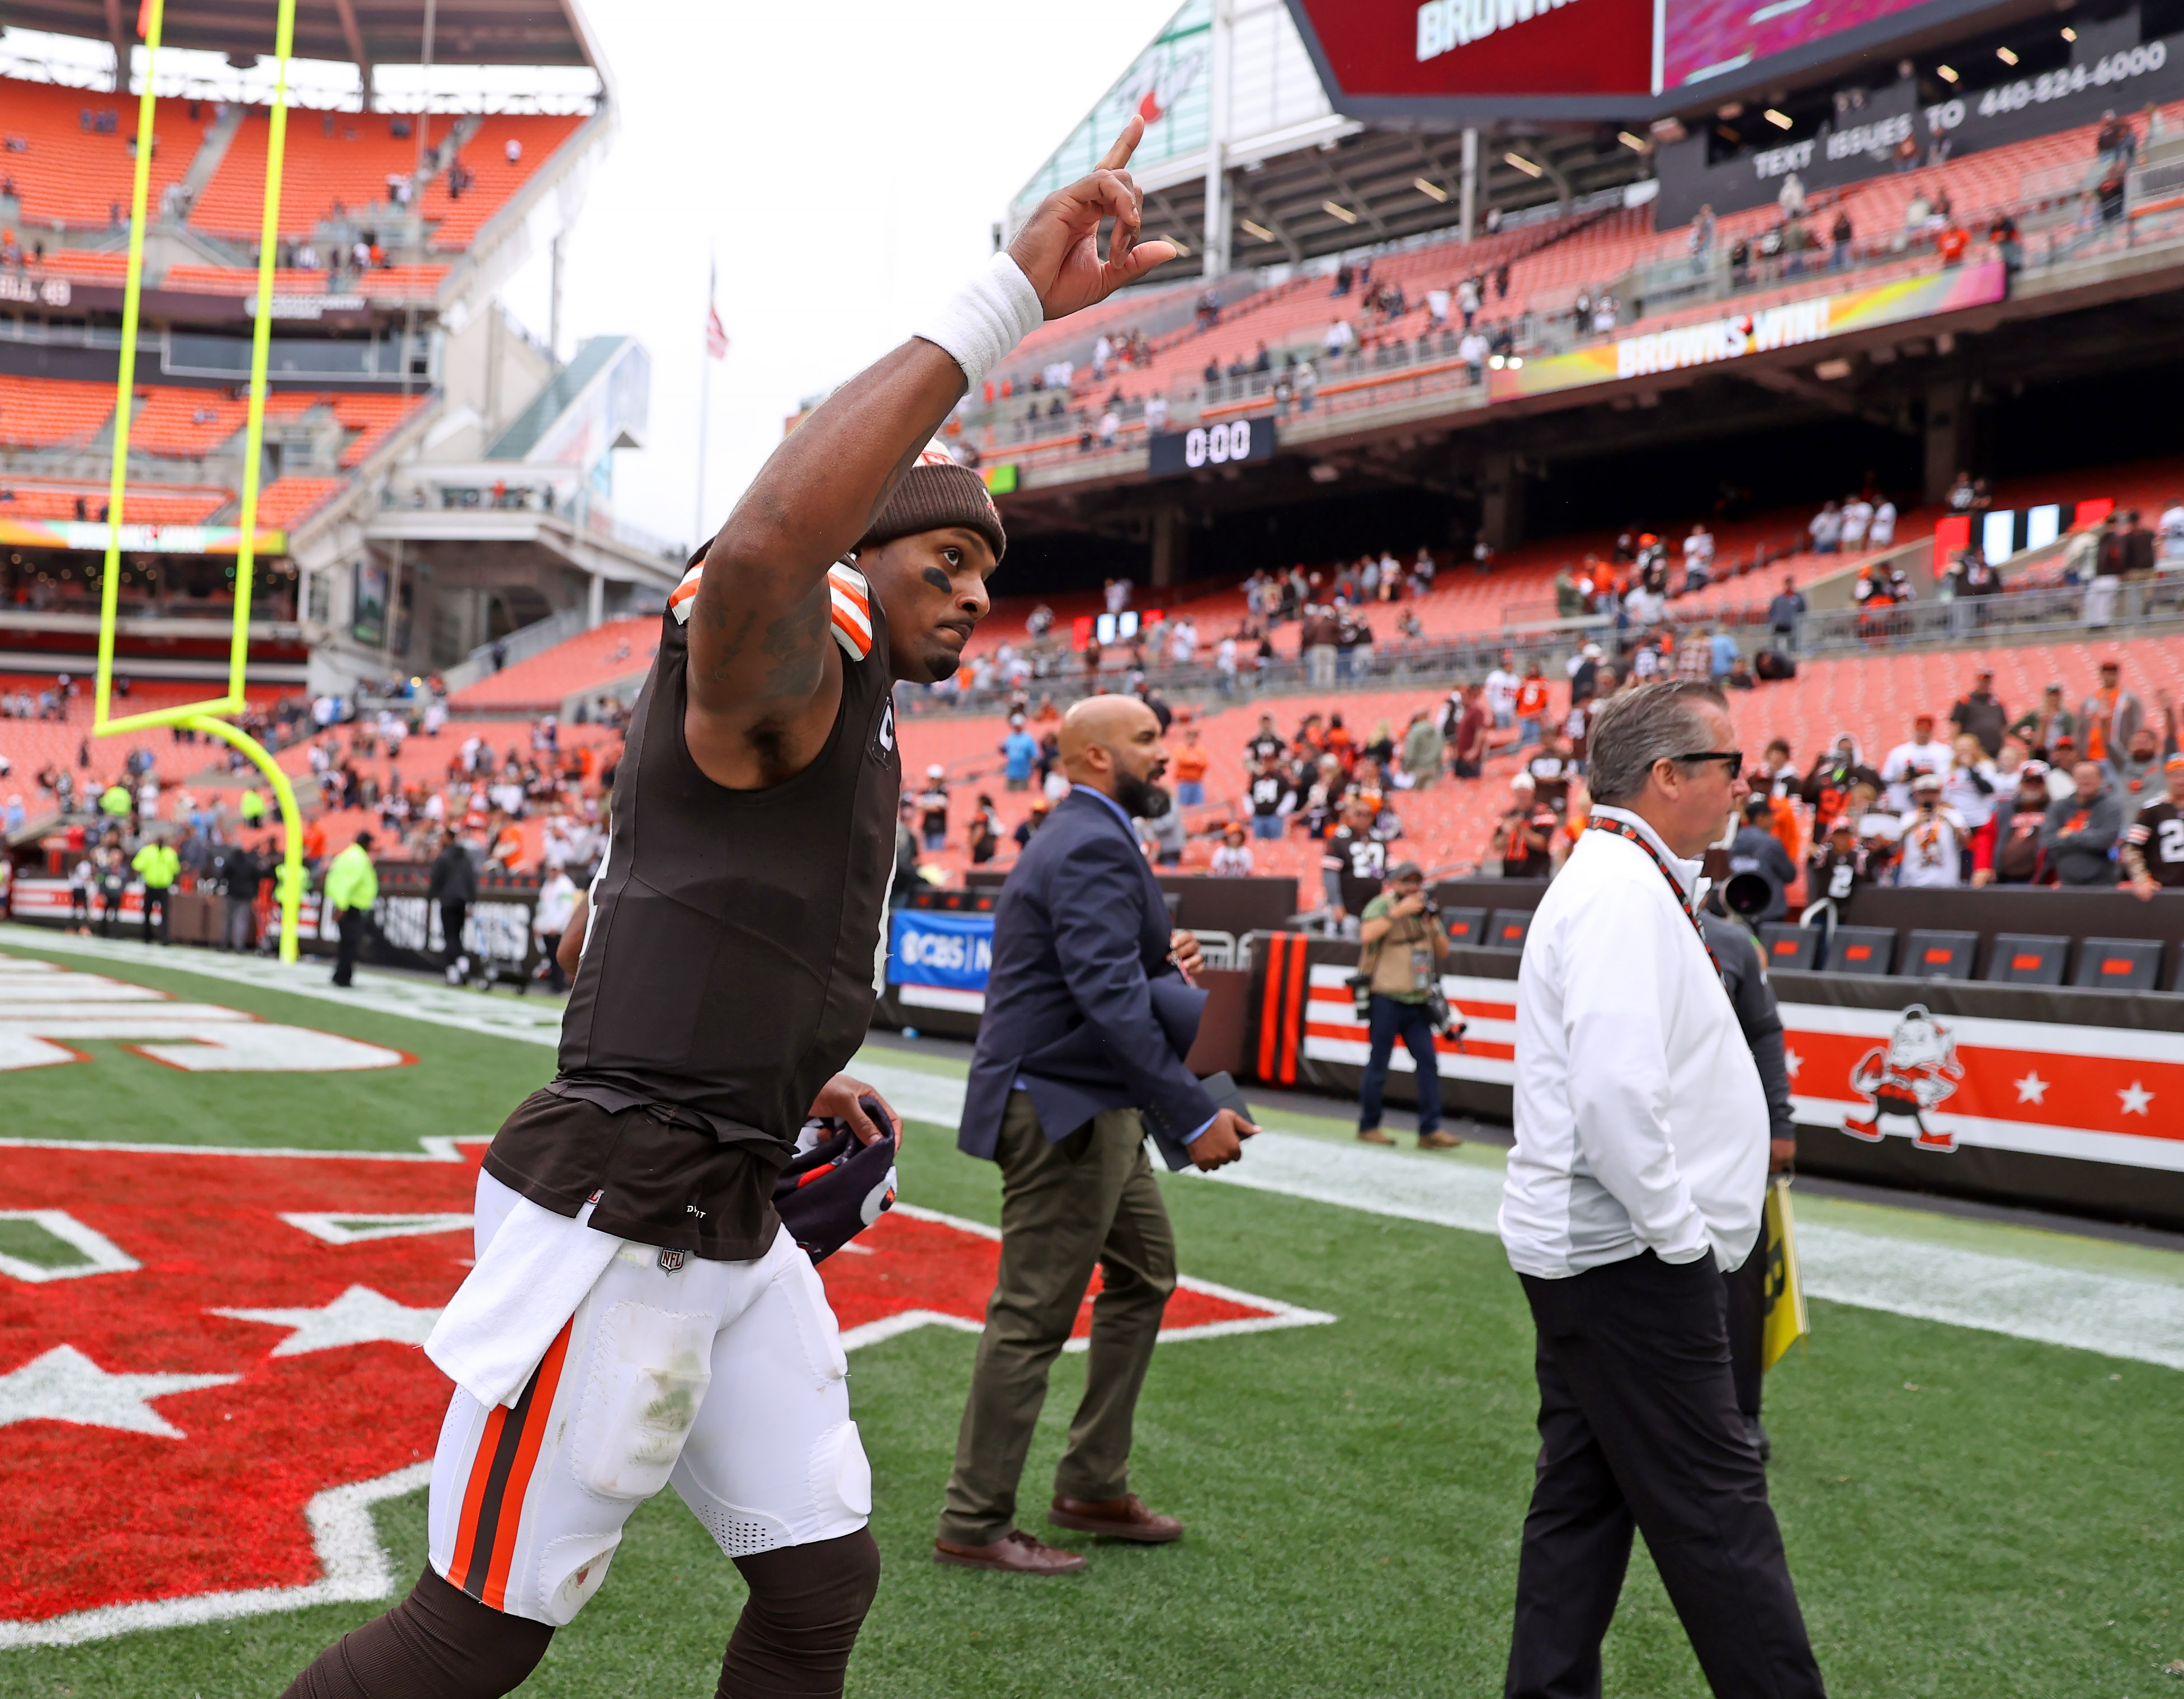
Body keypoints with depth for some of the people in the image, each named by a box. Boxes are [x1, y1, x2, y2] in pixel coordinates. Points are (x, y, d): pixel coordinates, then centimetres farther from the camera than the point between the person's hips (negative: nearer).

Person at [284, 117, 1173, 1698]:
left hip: (735, 1230, 10)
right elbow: (762, 554, -42)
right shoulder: (780, 676, -15)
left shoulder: (863, 735, 16)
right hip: (615, 1221, -9)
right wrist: (1006, 299, -40)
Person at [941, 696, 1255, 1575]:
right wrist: (1194, 1115, -29)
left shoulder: (1084, 837, 15)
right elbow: (1111, 999, -29)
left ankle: (1093, 1486, 31)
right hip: (1060, 1109, -11)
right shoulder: (1094, 847, -19)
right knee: (1032, 1317, -2)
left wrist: (1156, 959, 3)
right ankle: (973, 1525, 11)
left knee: (1145, 1273, 21)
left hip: (1095, 1108, 11)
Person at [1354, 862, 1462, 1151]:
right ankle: (1368, 1126, 12)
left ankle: (1430, 1131, 2)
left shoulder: (1426, 910, 15)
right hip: (1386, 999, -6)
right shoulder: (1382, 906, -3)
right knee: (1378, 1064, 0)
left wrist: (1434, 925, -5)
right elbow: (1367, 935, -21)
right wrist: (1398, 912, -21)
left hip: (1418, 1001, 6)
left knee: (1429, 1064, -1)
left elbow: (1443, 951, 13)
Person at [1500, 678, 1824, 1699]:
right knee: (1716, 1511, -1)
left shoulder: (1624, 882, 16)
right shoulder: (1623, 894, -17)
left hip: (1585, 1256, 10)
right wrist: (1679, 1234, -18)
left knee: (1584, 1499, 15)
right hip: (1628, 1259, -10)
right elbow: (1615, 1091, -27)